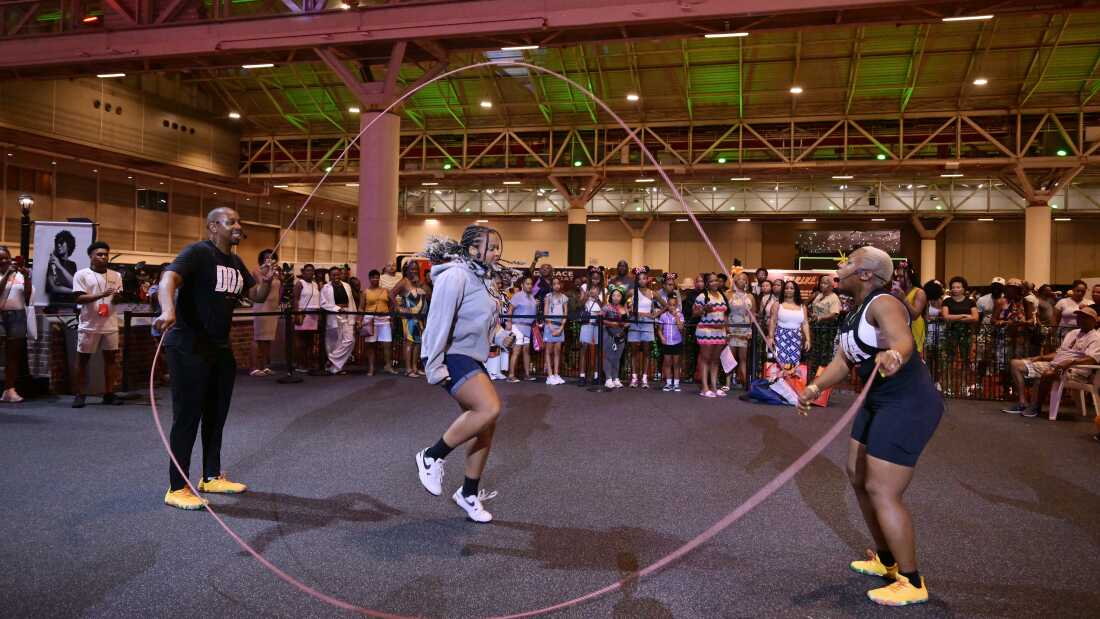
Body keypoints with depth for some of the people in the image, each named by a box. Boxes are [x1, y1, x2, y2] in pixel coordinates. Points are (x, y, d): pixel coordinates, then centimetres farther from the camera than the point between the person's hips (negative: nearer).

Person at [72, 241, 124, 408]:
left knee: (110, 357, 5)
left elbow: (117, 300, 9)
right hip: (89, 324, -3)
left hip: (110, 325, 3)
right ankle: (79, 394, 12)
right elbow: (79, 299, -10)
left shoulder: (116, 276, 8)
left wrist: (117, 296, -15)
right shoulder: (82, 274, -3)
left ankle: (109, 393, 11)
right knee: (83, 359, 4)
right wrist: (102, 294, -24)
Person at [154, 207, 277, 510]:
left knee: (217, 414, 16)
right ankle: (177, 488, 8)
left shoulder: (236, 263, 12)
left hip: (220, 347, 9)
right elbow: (168, 278, -29)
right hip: (189, 347, -8)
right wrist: (168, 310, -50)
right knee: (188, 415, -3)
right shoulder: (197, 252, -13)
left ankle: (211, 477, 30)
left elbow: (257, 296, 18)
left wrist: (266, 280, -6)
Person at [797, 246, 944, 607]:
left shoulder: (883, 304, -20)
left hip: (909, 405, -11)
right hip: (879, 403, 11)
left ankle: (912, 583, 6)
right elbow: (843, 361, 6)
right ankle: (886, 560, 34)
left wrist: (892, 355, -62)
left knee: (881, 491, -9)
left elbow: (903, 340, -39)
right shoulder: (855, 314, 10)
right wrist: (815, 388, -11)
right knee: (858, 476, 18)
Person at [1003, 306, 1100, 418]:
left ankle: (1036, 406, -23)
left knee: (1049, 373, -43)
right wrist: (1040, 357, 12)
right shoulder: (1072, 333, 25)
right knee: (1016, 364, -1)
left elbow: (1091, 360, -19)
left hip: (1074, 370, -9)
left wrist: (1071, 362, -34)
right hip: (1053, 365, 9)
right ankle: (1023, 403, -13)